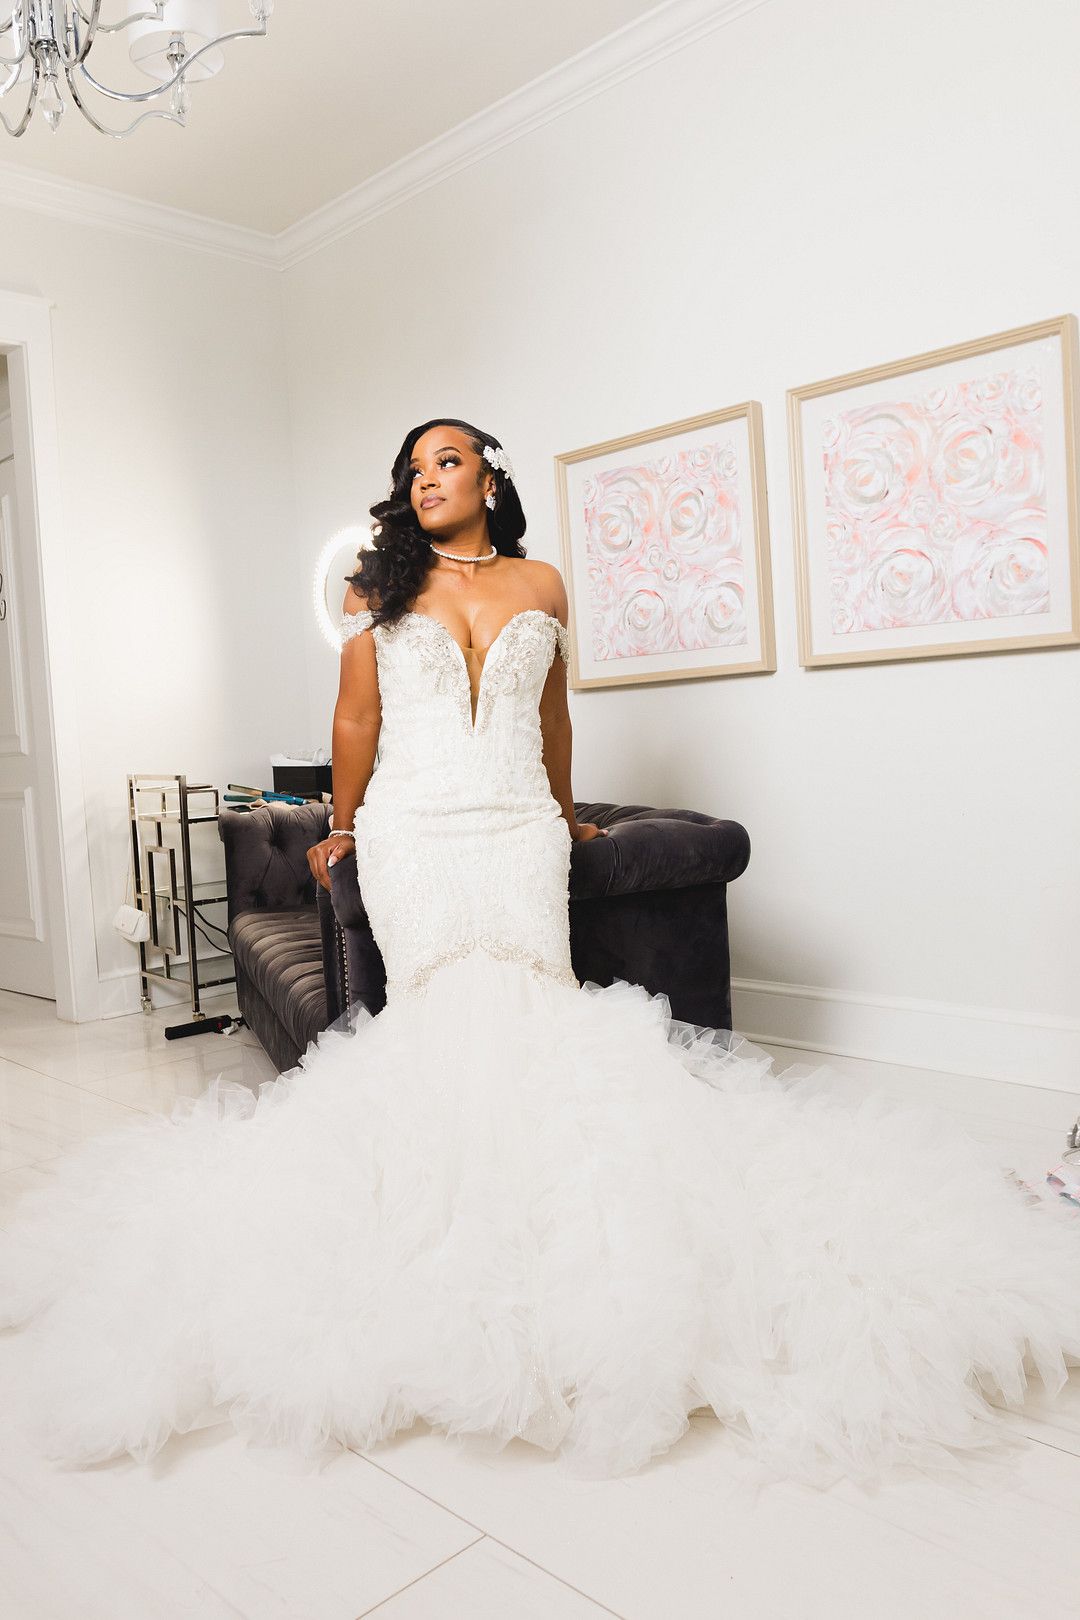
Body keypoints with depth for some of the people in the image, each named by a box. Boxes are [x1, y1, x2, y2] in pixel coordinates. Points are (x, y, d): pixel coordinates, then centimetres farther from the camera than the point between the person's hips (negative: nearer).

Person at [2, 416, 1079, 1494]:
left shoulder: (542, 586, 15)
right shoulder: (378, 590, 12)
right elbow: (355, 718, 15)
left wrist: (565, 816, 31)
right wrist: (341, 829, 20)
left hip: (517, 828, 1)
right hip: (412, 830, 0)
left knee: (527, 1000, -15)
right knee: (443, 1009, -14)